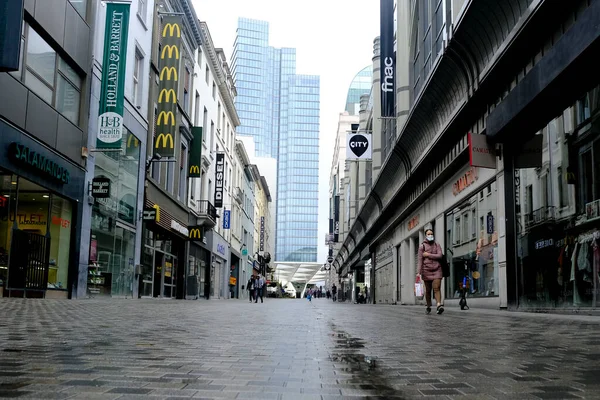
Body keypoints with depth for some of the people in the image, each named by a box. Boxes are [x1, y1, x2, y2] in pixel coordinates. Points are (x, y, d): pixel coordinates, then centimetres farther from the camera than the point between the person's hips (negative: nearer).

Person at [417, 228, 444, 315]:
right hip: (426, 270, 0)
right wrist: (418, 272, -11)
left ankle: (439, 305, -24)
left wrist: (428, 255, -8)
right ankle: (428, 307, 16)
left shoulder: (437, 245, 11)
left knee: (436, 288, -12)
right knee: (428, 290, 4)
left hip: (437, 270, 1)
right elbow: (420, 260, -3)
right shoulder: (422, 246, 4)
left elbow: (440, 255, -4)